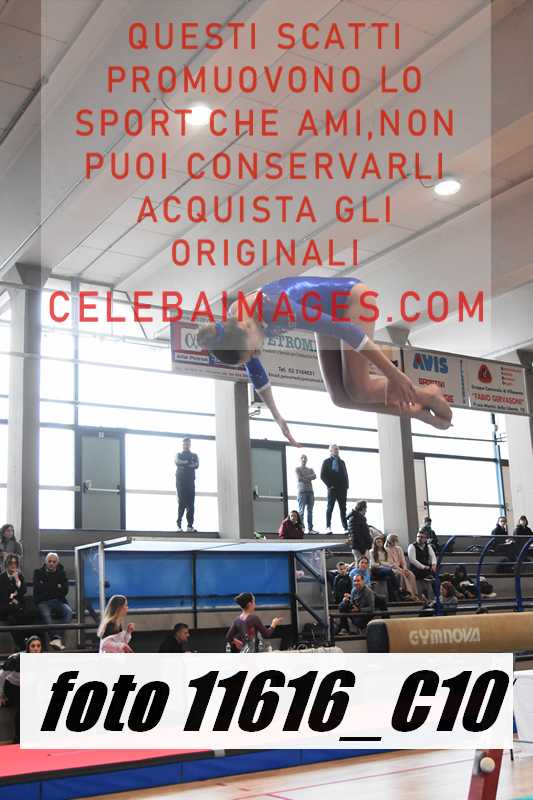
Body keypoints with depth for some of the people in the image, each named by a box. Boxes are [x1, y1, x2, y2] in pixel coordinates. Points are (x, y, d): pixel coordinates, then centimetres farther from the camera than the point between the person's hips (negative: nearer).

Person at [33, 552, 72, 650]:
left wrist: (47, 589, -1)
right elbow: (38, 590, -3)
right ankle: (56, 638, -51)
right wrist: (56, 588, -3)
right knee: (46, 614, -35)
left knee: (68, 611, -30)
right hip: (43, 602, -2)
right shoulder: (38, 573, 11)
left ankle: (55, 638, -40)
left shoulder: (61, 573, 15)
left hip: (58, 601, 2)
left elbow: (65, 591, 5)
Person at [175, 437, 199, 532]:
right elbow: (177, 462, -6)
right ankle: (179, 524, -6)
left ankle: (190, 525, -13)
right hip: (181, 481, -1)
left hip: (191, 481, 2)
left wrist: (184, 465, -8)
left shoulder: (194, 455, 19)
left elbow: (197, 465, -1)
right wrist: (189, 462, -7)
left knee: (191, 503, -8)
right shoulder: (179, 455, 17)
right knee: (182, 502, -11)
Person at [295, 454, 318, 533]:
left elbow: (314, 476, 2)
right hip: (301, 491, -5)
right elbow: (299, 479, -6)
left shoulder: (310, 469, 21)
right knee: (301, 511, -9)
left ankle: (310, 528, 0)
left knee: (310, 510, 1)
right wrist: (309, 478, -1)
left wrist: (304, 478, -8)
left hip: (310, 490, 5)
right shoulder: (297, 469, 9)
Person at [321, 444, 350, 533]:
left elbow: (345, 475, 20)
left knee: (343, 509, 3)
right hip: (332, 488, -4)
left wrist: (346, 485, 5)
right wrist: (329, 485, -10)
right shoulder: (326, 462, 7)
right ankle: (328, 527, -9)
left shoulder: (341, 462, 20)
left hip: (342, 489, 4)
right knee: (330, 508, -6)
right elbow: (322, 475, 0)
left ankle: (346, 528, 1)